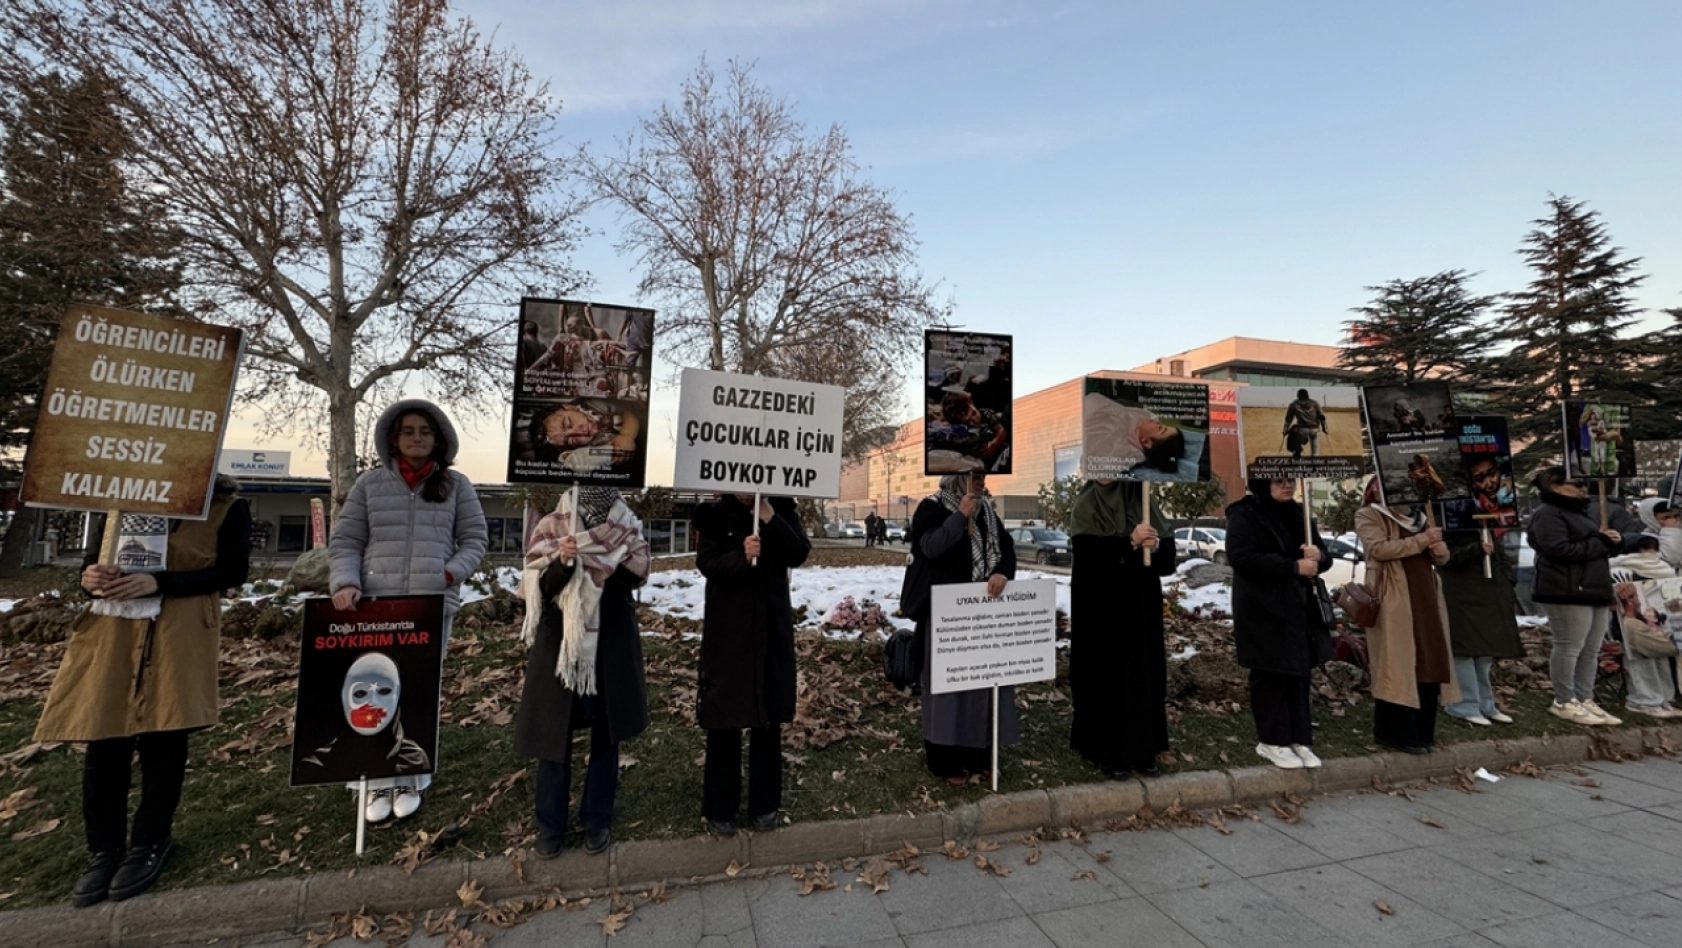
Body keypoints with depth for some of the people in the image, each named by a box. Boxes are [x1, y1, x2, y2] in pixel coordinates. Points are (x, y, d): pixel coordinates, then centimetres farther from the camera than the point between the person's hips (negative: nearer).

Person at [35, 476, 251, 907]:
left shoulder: (228, 507, 0)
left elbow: (233, 570, -8)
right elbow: (98, 550, 15)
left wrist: (159, 583, -18)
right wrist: (91, 573, -7)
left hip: (178, 628, -4)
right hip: (114, 624, 4)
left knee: (161, 732, 0)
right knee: (102, 731, 4)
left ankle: (150, 841, 18)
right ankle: (104, 848, 19)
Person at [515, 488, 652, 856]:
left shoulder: (627, 529, -1)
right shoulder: (551, 528, -3)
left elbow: (636, 575, -11)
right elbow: (542, 588, -8)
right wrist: (562, 561, -28)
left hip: (611, 643, 1)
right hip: (559, 641, -1)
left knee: (606, 733, 10)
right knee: (554, 732, 7)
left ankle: (597, 820, 25)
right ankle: (550, 825, 24)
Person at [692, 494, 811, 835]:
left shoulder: (781, 509, 3)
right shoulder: (715, 513, -2)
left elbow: (799, 554, -9)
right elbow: (706, 563, -11)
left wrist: (771, 519, -21)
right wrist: (741, 556, -29)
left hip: (772, 628, 2)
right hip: (727, 630, -2)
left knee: (769, 719, 11)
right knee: (724, 719, 5)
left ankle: (764, 805, 27)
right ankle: (718, 808, 22)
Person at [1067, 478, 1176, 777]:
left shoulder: (1142, 500, 6)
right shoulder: (1086, 505, -4)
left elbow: (1169, 549, 2)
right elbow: (1087, 551, -17)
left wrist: (1155, 544, -19)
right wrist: (1130, 542, -24)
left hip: (1141, 603, 4)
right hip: (1100, 606, -4)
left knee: (1143, 670, 8)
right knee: (1105, 673, 1)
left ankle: (1141, 750, 21)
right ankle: (1105, 751, 13)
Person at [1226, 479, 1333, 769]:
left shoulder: (1298, 513, 13)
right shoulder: (1244, 516, -9)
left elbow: (1325, 556, 16)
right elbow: (1241, 558, -21)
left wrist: (1318, 555, -9)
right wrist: (1294, 566, -21)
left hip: (1299, 609, 7)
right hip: (1263, 611, -6)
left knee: (1299, 673, 9)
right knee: (1270, 676, 0)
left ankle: (1300, 740, 19)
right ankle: (1273, 742, 11)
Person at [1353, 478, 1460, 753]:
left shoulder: (1416, 515, 21)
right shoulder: (1368, 516, -3)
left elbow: (1439, 558, 20)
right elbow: (1379, 548, -19)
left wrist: (1440, 551, -2)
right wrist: (1421, 540, -18)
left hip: (1426, 599, 7)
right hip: (1393, 604, -7)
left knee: (1429, 663, 8)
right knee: (1397, 666, -5)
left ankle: (1422, 730, 19)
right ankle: (1395, 732, 2)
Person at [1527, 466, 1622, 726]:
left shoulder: (1583, 512, 21)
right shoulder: (1548, 515, -11)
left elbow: (1599, 545, 28)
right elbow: (1559, 550, -22)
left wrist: (1615, 540, 6)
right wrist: (1601, 543, -12)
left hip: (1595, 591, 10)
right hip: (1567, 592, -10)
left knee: (1591, 651, 12)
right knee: (1569, 648, -6)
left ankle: (1585, 700, 19)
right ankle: (1564, 703, 1)